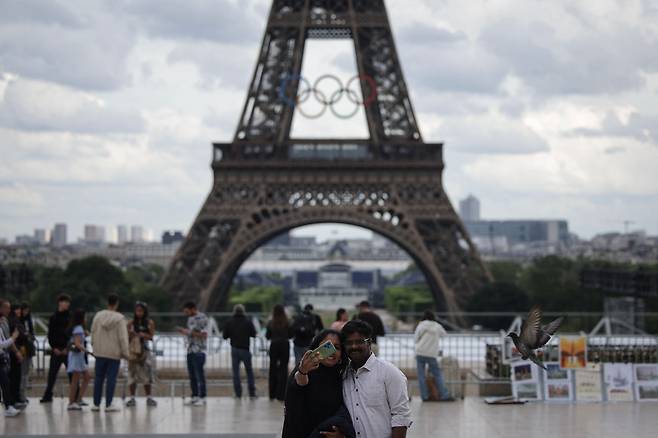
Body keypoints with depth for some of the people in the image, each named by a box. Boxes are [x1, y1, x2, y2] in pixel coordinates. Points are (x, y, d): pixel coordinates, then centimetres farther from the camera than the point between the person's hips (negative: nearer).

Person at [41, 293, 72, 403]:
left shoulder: (71, 317, 2)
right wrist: (54, 347, -5)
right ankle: (48, 395, 10)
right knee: (52, 373, 3)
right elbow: (50, 334, 6)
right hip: (56, 350, 1)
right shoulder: (53, 317, 6)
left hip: (68, 350, -1)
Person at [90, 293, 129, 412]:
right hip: (114, 353, -4)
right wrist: (125, 353, -5)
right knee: (111, 379, 0)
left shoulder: (98, 316, 1)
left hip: (100, 352, 4)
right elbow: (122, 337, -12)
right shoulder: (119, 318, -12)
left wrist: (94, 346, 21)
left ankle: (96, 404, 13)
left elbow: (93, 333, 8)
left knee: (98, 378, 10)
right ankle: (108, 405, 0)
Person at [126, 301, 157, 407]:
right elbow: (127, 338, 2)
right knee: (132, 374, -2)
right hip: (133, 350, -1)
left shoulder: (150, 323, 2)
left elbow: (151, 336, 3)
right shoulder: (131, 323, 0)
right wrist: (130, 335, -19)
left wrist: (144, 335, -16)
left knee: (147, 374, 0)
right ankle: (132, 398, 4)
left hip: (144, 350, 1)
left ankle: (149, 398, 8)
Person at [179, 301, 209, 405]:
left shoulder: (202, 318, -10)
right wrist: (184, 332, 5)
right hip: (190, 350, 8)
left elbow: (204, 335, -16)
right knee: (192, 374, 8)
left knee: (199, 374, -6)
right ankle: (195, 396, 13)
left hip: (198, 351, -8)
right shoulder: (190, 319, 16)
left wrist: (189, 332, -18)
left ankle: (202, 397, -3)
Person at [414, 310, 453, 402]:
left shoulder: (421, 325, 0)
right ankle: (444, 395, 2)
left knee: (421, 375, 4)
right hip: (431, 354, 0)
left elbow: (415, 339, 3)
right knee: (437, 374, 7)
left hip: (420, 353, 0)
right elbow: (443, 333, 22)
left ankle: (425, 396, -1)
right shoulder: (437, 327, 3)